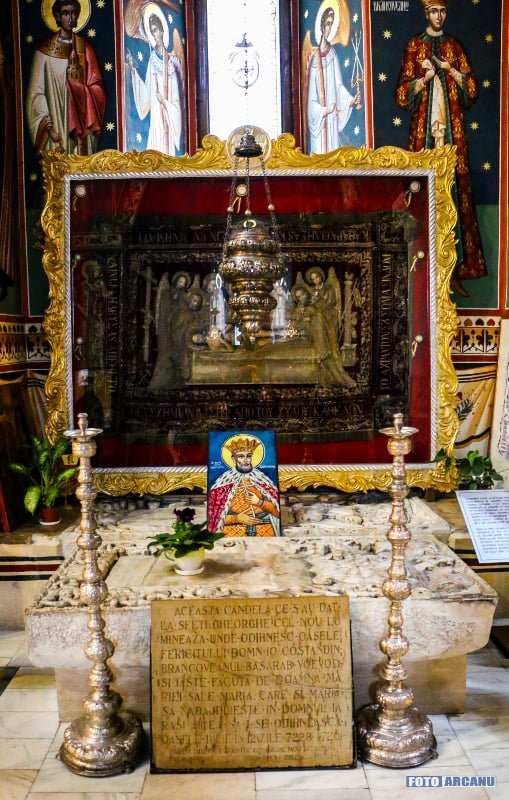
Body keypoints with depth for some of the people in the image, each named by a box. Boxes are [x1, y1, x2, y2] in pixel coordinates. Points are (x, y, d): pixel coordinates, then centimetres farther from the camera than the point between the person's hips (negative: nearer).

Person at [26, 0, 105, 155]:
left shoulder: (85, 48, 9)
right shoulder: (45, 51, 0)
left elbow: (96, 86, 7)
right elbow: (37, 93, -4)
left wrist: (80, 88, -14)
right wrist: (48, 127, -13)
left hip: (81, 124, 3)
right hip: (56, 123, -2)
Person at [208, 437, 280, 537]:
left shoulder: (262, 479, 6)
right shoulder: (223, 482, 0)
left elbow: (277, 511, 4)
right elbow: (215, 516, -1)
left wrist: (259, 502, -9)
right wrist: (237, 518, -12)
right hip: (234, 532, -2)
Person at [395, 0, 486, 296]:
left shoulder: (454, 46, 16)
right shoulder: (415, 46, 10)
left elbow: (472, 89, 9)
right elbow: (403, 93, 3)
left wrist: (450, 70, -5)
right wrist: (425, 77, -13)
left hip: (452, 130, 2)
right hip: (424, 129, -2)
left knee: (455, 194, -3)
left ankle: (456, 270, -1)